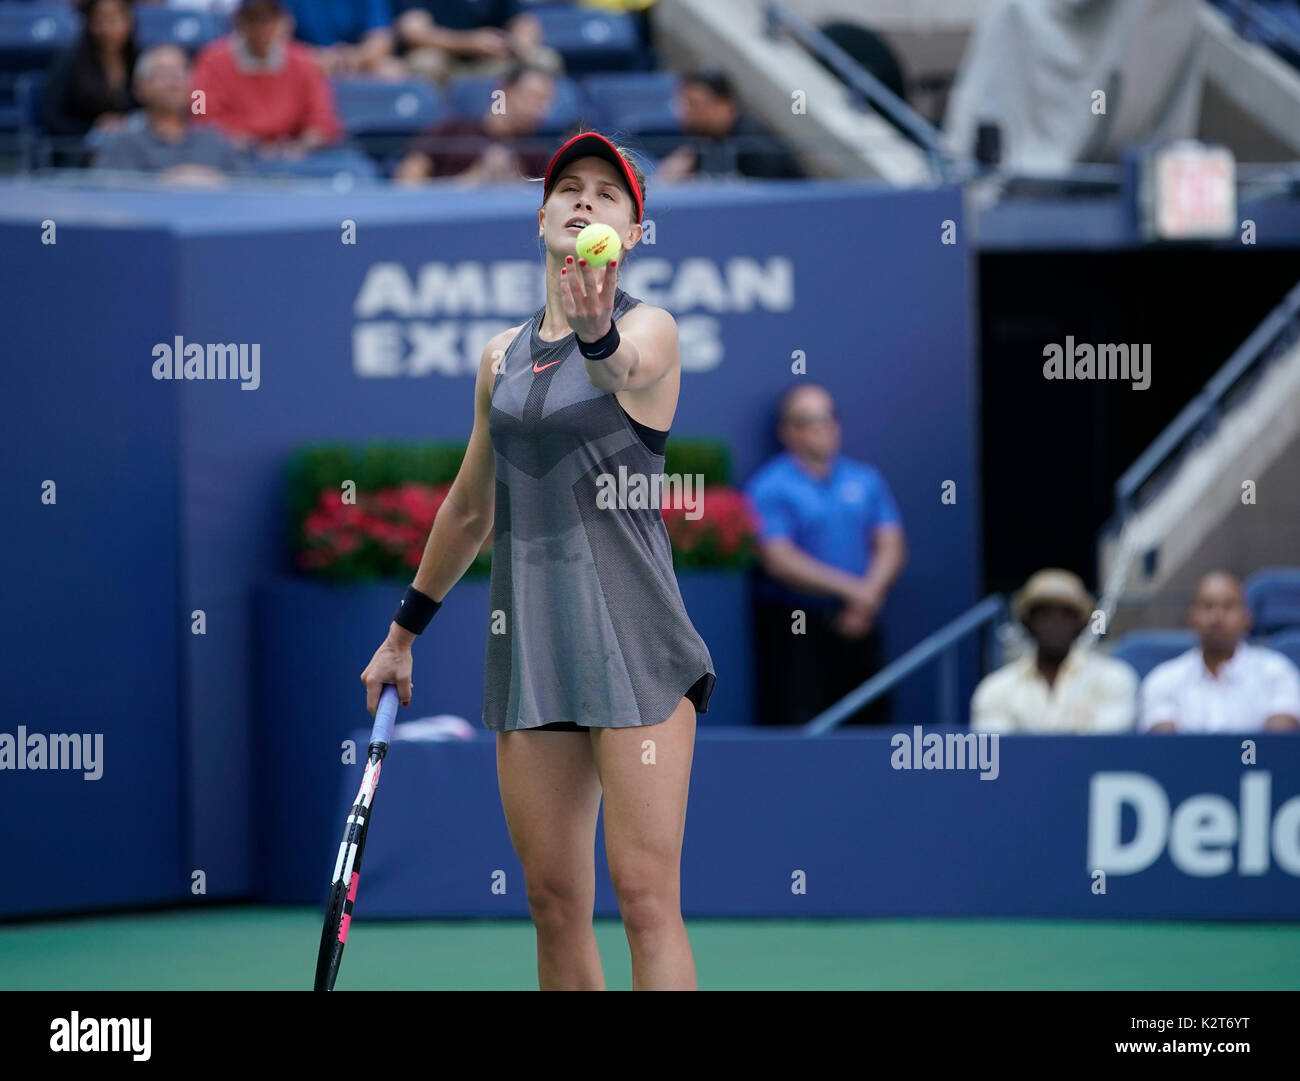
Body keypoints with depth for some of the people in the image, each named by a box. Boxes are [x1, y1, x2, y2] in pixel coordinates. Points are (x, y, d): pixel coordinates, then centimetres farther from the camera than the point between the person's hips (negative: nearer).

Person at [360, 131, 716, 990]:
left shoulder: (650, 329, -2)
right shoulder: (503, 356, 16)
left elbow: (627, 370, -29)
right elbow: (470, 511, 28)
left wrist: (596, 332, -51)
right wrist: (404, 631, 33)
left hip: (633, 639, -6)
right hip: (528, 650, 6)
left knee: (646, 894, -13)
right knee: (555, 903, 4)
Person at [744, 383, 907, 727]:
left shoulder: (866, 479, 13)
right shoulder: (769, 488, -2)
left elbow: (892, 547, 7)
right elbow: (779, 559, -12)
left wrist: (869, 595, -12)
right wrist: (849, 588, -16)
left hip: (857, 625, 5)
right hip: (793, 630, -5)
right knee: (799, 735, -12)